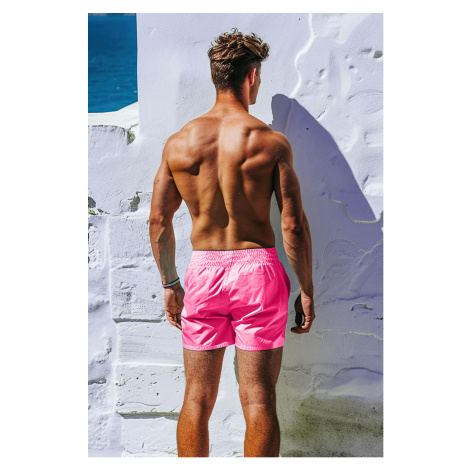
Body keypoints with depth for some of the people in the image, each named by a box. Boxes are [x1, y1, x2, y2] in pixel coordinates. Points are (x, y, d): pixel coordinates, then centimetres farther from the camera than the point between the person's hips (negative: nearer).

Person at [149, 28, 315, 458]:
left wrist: (170, 284, 17)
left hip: (203, 273, 3)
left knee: (197, 397, 13)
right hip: (258, 267, -3)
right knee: (258, 399, 4)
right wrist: (306, 290, 2)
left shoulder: (179, 142, 2)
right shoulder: (271, 142, -7)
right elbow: (294, 224, -8)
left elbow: (158, 220, 5)